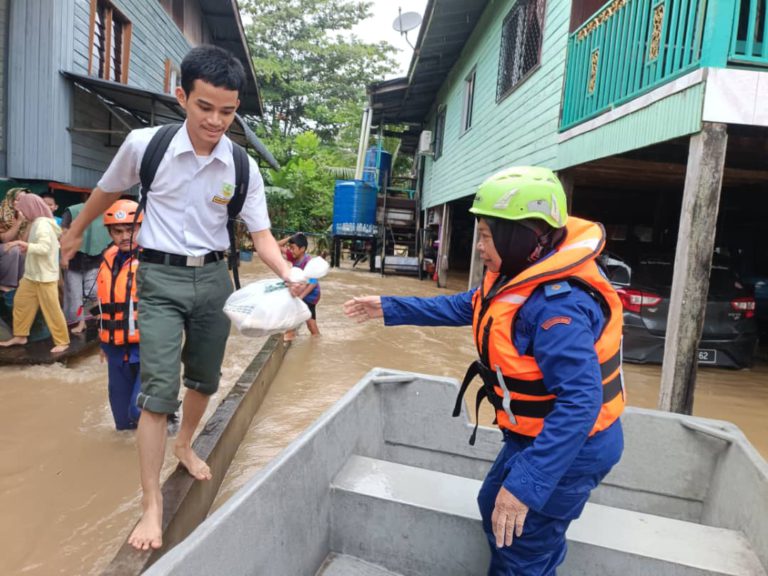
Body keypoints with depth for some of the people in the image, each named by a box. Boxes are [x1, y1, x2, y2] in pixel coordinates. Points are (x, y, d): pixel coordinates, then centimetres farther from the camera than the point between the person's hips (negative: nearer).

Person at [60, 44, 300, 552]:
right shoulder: (144, 144, -10)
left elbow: (261, 234, -7)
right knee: (159, 388, -7)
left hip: (213, 276, 3)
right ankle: (152, 504, 8)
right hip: (161, 276, -2)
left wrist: (287, 273, -28)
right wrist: (76, 232, 25)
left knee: (205, 378, 17)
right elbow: (108, 190, 9)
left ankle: (185, 445, 46)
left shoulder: (243, 168, -7)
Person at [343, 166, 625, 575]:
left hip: (566, 450, -10)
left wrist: (526, 483, -40)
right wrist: (390, 308, 11)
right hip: (535, 436, 10)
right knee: (494, 510, 28)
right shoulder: (522, 274, -2)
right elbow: (463, 308, 10)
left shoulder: (556, 305, -34)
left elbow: (580, 401, -38)